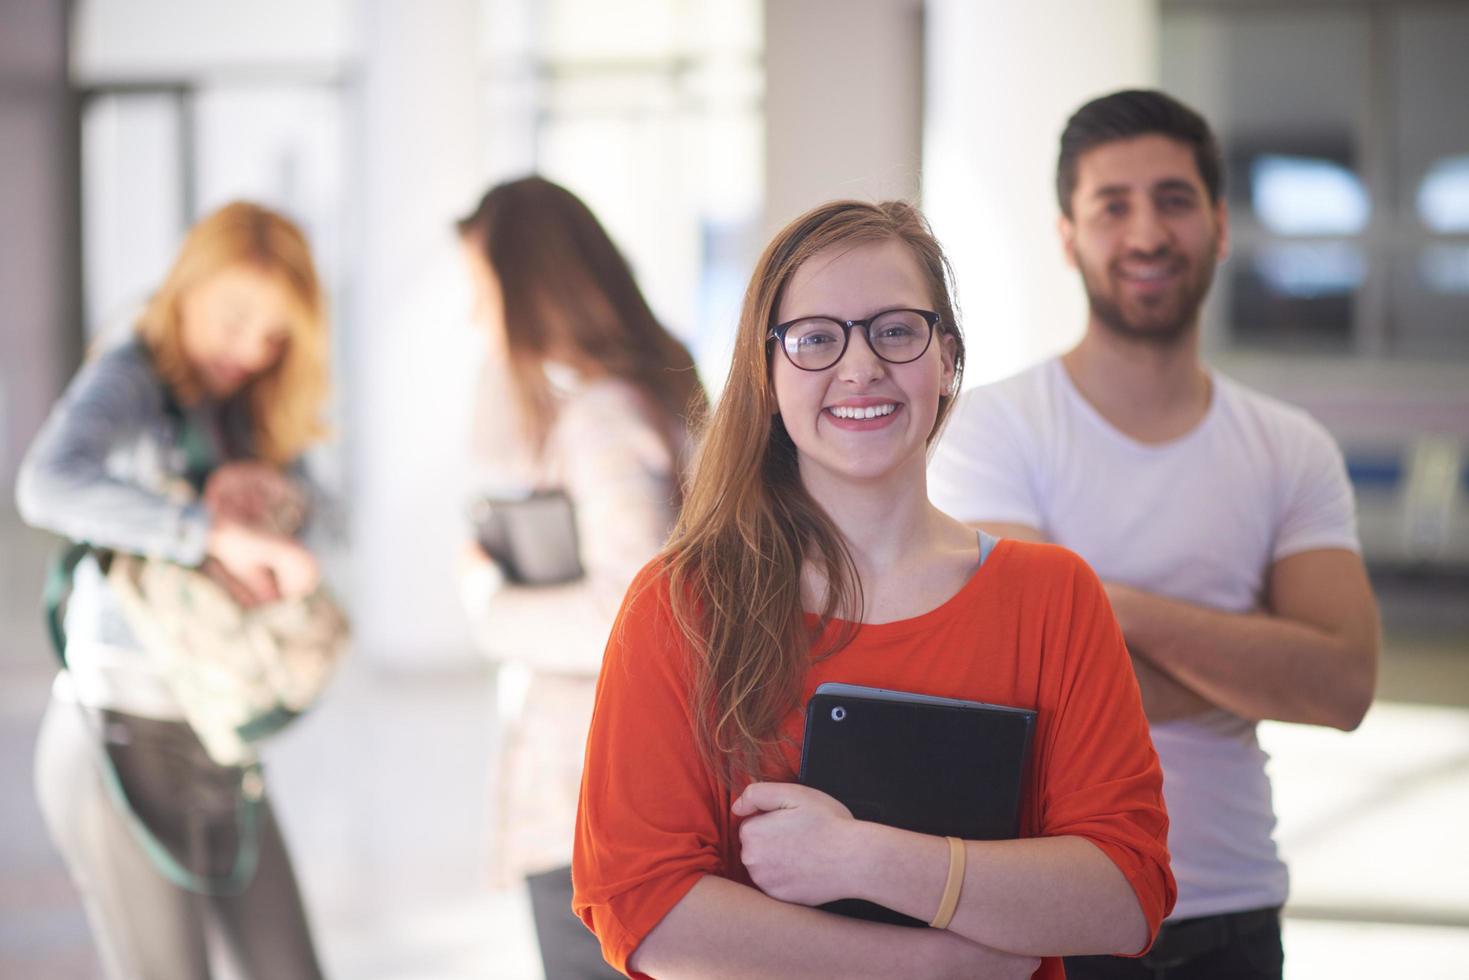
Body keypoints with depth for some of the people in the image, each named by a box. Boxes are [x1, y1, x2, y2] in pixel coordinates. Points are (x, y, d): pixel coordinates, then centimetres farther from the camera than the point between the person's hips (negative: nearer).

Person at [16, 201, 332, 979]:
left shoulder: (233, 411, 13)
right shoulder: (126, 380, -10)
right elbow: (48, 485, -32)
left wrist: (260, 486, -17)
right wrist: (219, 532, -37)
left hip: (216, 744, 7)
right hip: (124, 738, -7)